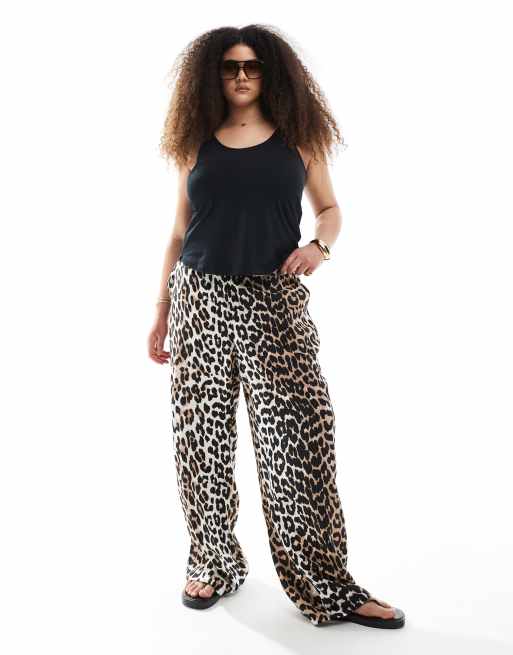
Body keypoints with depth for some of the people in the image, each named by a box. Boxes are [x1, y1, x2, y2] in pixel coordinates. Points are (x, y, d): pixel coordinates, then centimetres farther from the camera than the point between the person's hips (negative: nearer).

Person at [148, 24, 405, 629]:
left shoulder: (298, 137, 8)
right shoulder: (196, 143, 11)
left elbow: (330, 209, 14)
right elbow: (180, 233, 13)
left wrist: (318, 246, -8)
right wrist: (161, 311, 10)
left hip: (274, 302, -1)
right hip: (202, 299, 2)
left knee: (299, 437, -6)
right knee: (202, 436, 4)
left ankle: (327, 586, 4)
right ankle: (213, 564, 22)